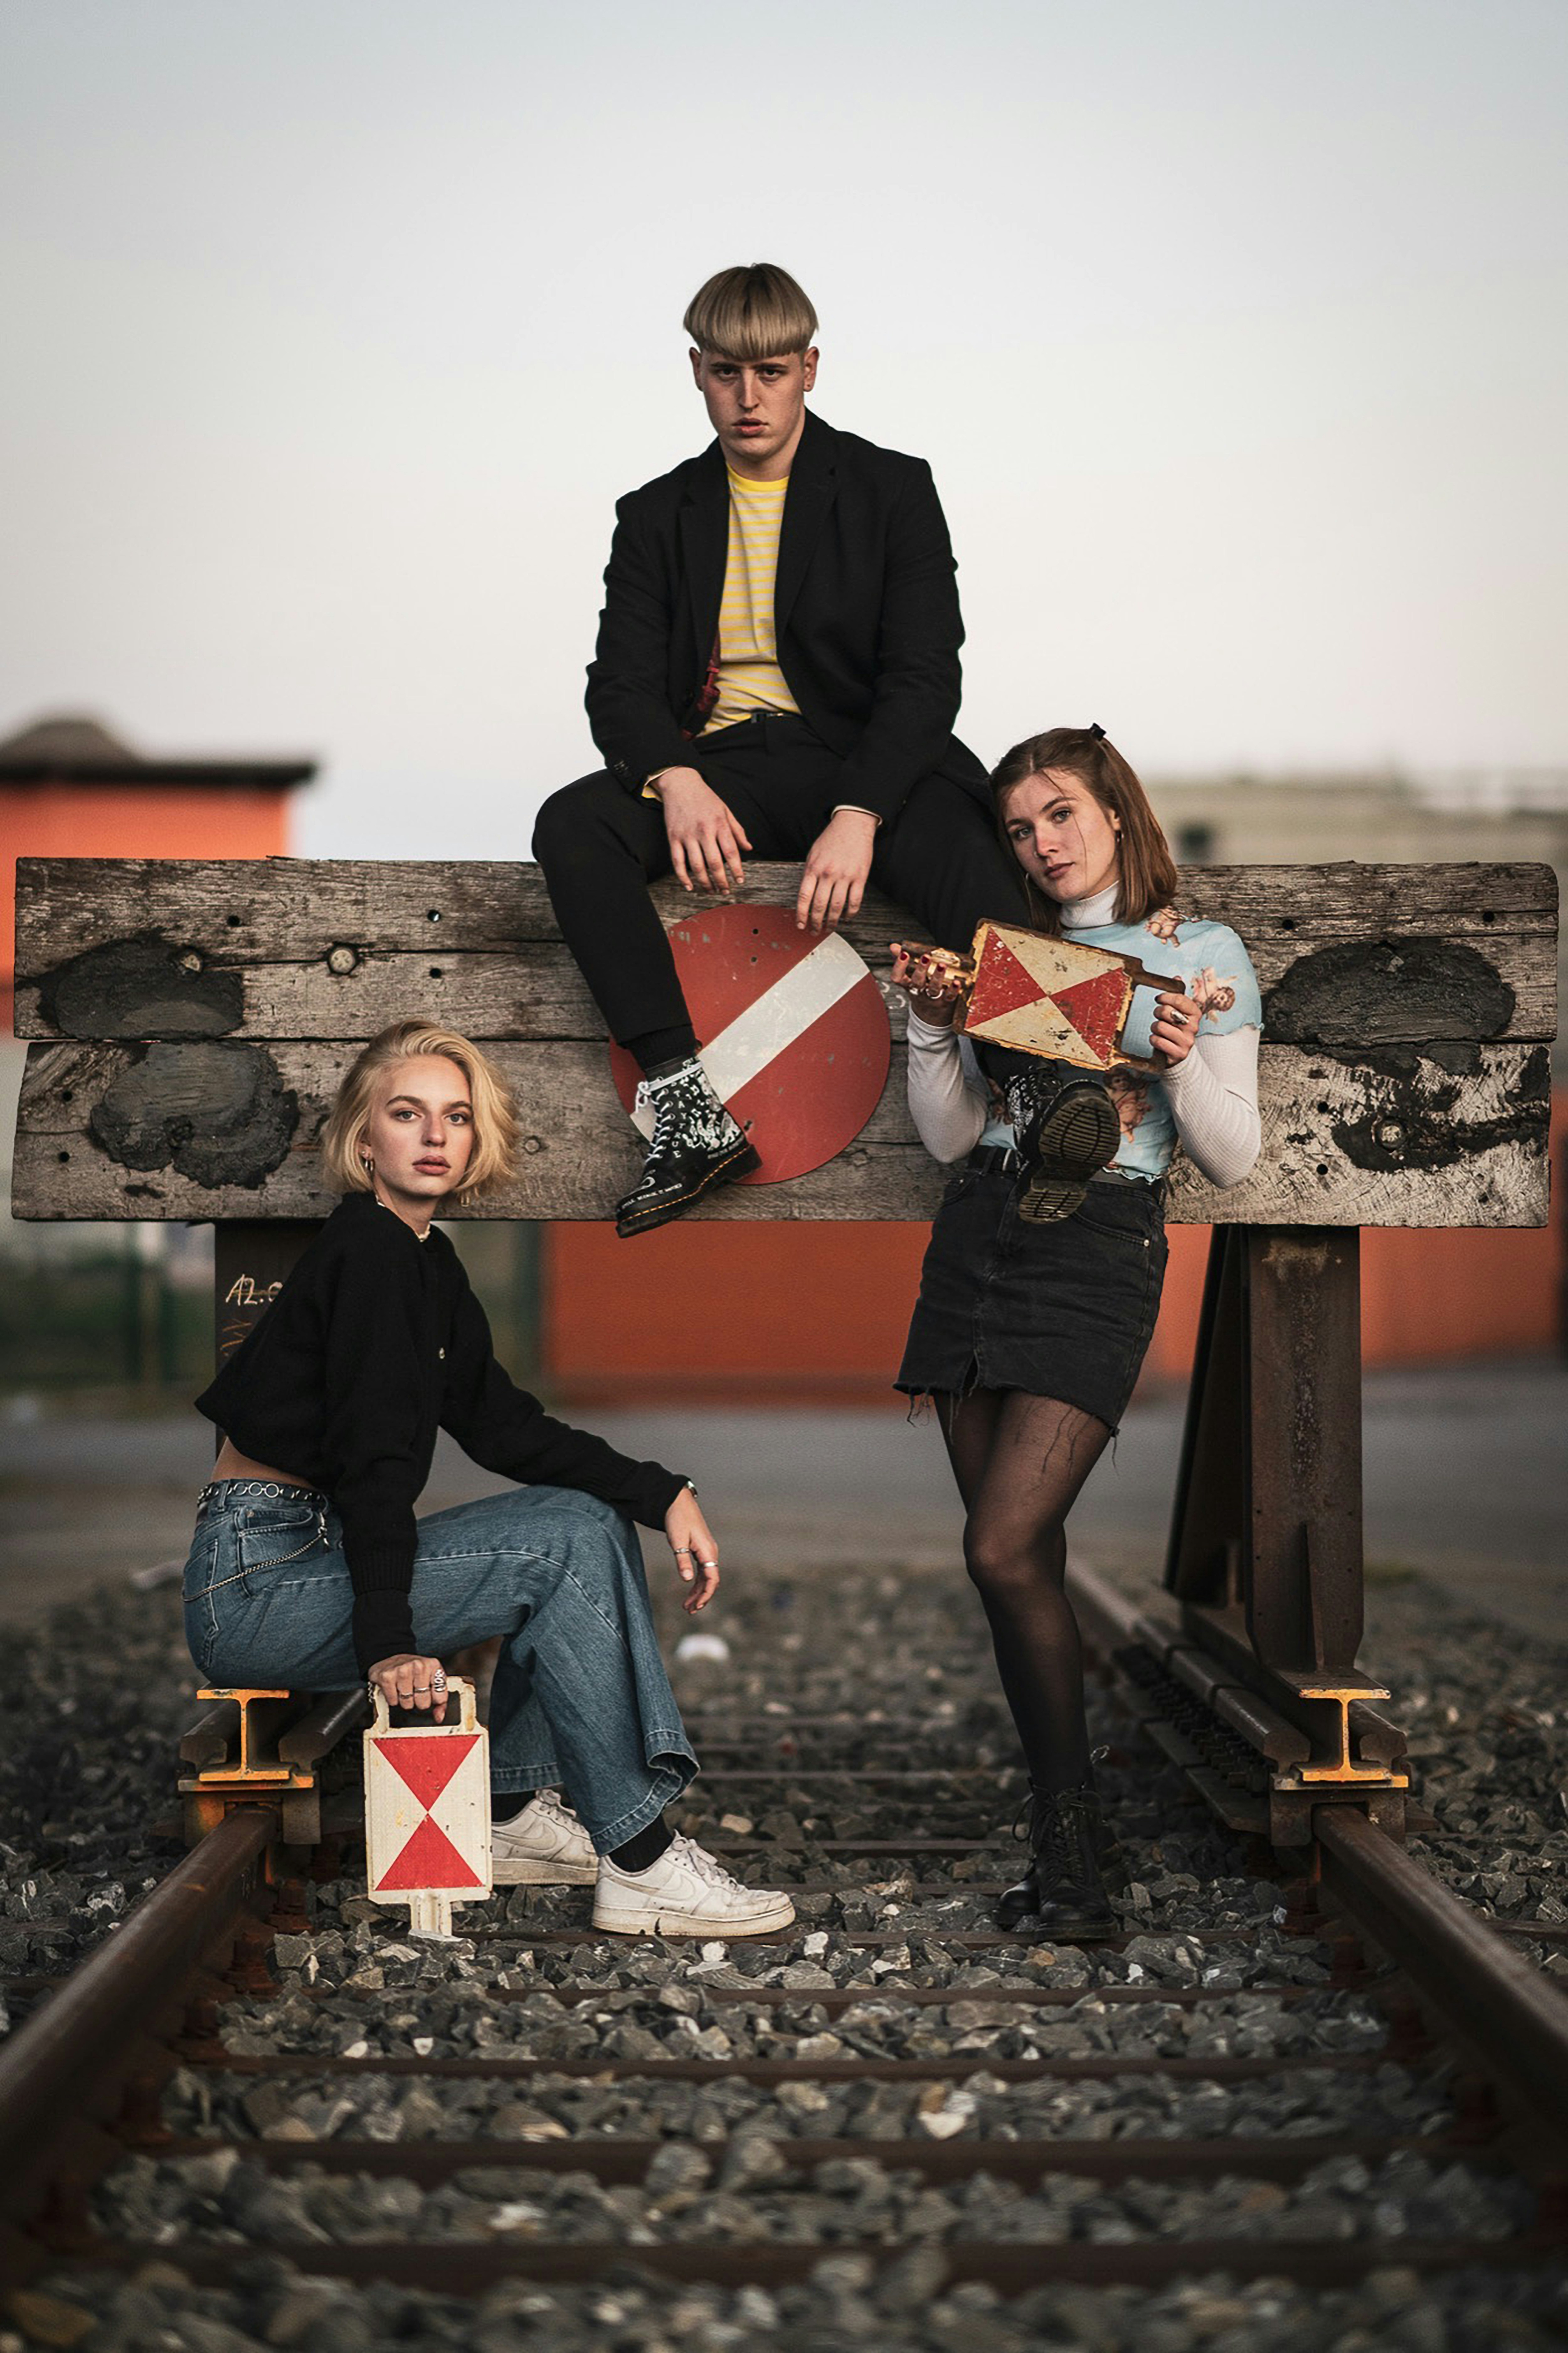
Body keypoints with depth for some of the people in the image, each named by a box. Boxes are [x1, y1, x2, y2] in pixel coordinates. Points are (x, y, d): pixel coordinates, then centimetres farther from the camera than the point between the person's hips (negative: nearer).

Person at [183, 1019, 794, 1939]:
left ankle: (512, 1812, 8)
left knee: (597, 1517, 9)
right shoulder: (370, 1251, -13)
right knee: (571, 1546, -17)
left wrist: (664, 1493, 2)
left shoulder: (429, 1260, 15)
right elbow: (372, 1450, -21)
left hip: (316, 1555, 10)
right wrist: (388, 1644, -27)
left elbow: (504, 1426, 12)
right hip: (255, 1582, -9)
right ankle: (638, 1863, -16)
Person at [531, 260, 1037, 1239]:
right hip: (720, 764, 2)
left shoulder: (892, 489, 6)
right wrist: (675, 779, -20)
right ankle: (689, 1109, -35)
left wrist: (858, 815, -22)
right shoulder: (659, 515, 15)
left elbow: (927, 674, -4)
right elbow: (622, 682, 5)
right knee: (570, 827, -28)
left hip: (869, 760, -2)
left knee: (973, 860, -36)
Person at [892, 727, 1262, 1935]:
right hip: (981, 1234, 5)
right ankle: (1075, 1835, 13)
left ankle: (1068, 1839, -4)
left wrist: (1183, 1061, -16)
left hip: (1100, 1246, -5)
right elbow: (949, 1137, 11)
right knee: (1026, 1559, 4)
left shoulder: (1205, 954, 3)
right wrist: (933, 1022, -3)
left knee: (1005, 1548, -16)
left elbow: (1232, 1159, 0)